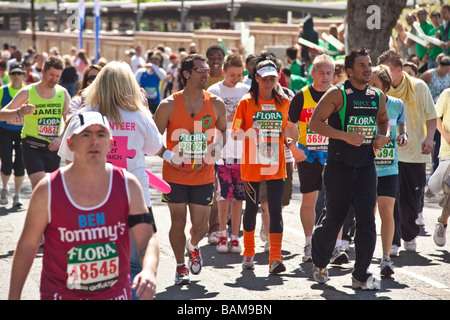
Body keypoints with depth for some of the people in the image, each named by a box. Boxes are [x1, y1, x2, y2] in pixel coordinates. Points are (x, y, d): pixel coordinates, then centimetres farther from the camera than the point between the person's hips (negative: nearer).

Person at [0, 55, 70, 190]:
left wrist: (61, 138, -12)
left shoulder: (63, 93, 4)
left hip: (53, 147, 4)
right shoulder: (28, 92, -6)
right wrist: (19, 112, -29)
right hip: (32, 145, -4)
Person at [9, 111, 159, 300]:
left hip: (116, 292, 2)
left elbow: (147, 238, -8)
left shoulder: (128, 185, -5)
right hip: (61, 294, -2)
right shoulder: (48, 190, -10)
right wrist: (14, 297, -2)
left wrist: (149, 270, -28)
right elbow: (27, 245, -2)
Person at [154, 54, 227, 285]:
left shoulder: (216, 104, -1)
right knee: (178, 223, 3)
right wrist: (167, 154, -17)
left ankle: (193, 247, 38)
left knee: (201, 226, 3)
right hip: (175, 176, -2)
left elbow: (223, 129, 17)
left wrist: (219, 145, -3)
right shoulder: (169, 105, -8)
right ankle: (181, 267, 24)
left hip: (204, 176, 2)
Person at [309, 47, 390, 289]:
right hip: (339, 166, -4)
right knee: (334, 219, 4)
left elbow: (383, 120, 27)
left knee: (367, 221, -3)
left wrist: (383, 136, 4)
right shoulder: (337, 94, -7)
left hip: (366, 165, 4)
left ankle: (361, 276, 4)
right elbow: (315, 123, -11)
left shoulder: (378, 96, 10)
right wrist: (346, 136, -20)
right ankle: (319, 264, 29)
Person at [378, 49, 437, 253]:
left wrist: (429, 138, -9)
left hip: (415, 152, 1)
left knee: (413, 198, 9)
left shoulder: (418, 87, -1)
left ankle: (409, 236, 30)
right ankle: (393, 241, -4)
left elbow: (431, 116, 5)